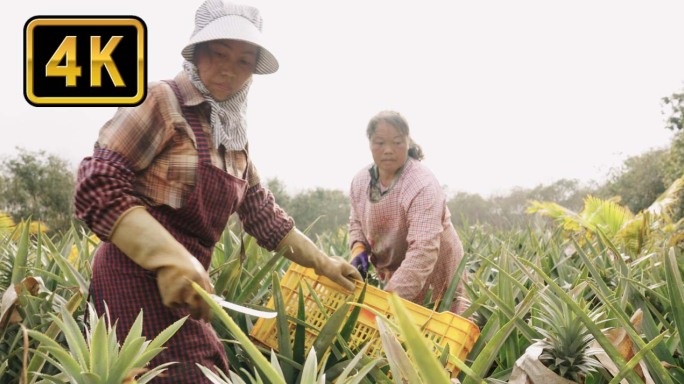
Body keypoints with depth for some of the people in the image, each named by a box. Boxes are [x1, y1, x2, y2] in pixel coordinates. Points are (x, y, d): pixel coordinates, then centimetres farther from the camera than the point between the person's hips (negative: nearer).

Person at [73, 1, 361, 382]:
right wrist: (170, 260, -26)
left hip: (185, 279, 8)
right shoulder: (162, 101, -9)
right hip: (139, 276, -8)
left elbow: (262, 214, 23)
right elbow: (97, 188, -17)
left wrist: (322, 263, 22)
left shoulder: (234, 136, 14)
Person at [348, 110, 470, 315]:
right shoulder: (360, 181, -5)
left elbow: (423, 251, -35)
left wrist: (390, 298, -42)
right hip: (394, 277, 6)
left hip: (434, 279, -5)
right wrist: (359, 249, -9)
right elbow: (357, 222, 13)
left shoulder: (423, 187, -27)